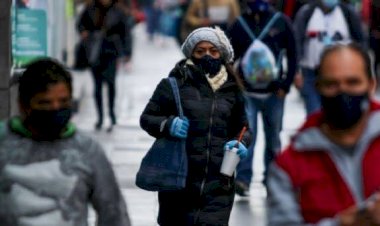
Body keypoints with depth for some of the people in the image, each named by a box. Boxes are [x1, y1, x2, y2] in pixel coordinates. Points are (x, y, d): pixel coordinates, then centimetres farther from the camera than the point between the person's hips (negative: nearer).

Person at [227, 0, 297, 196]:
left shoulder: (281, 22, -1)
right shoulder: (239, 25, 2)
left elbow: (292, 55, 2)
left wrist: (285, 85, -4)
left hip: (274, 92, 1)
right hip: (248, 92, -1)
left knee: (273, 136, 11)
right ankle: (243, 178, -13)